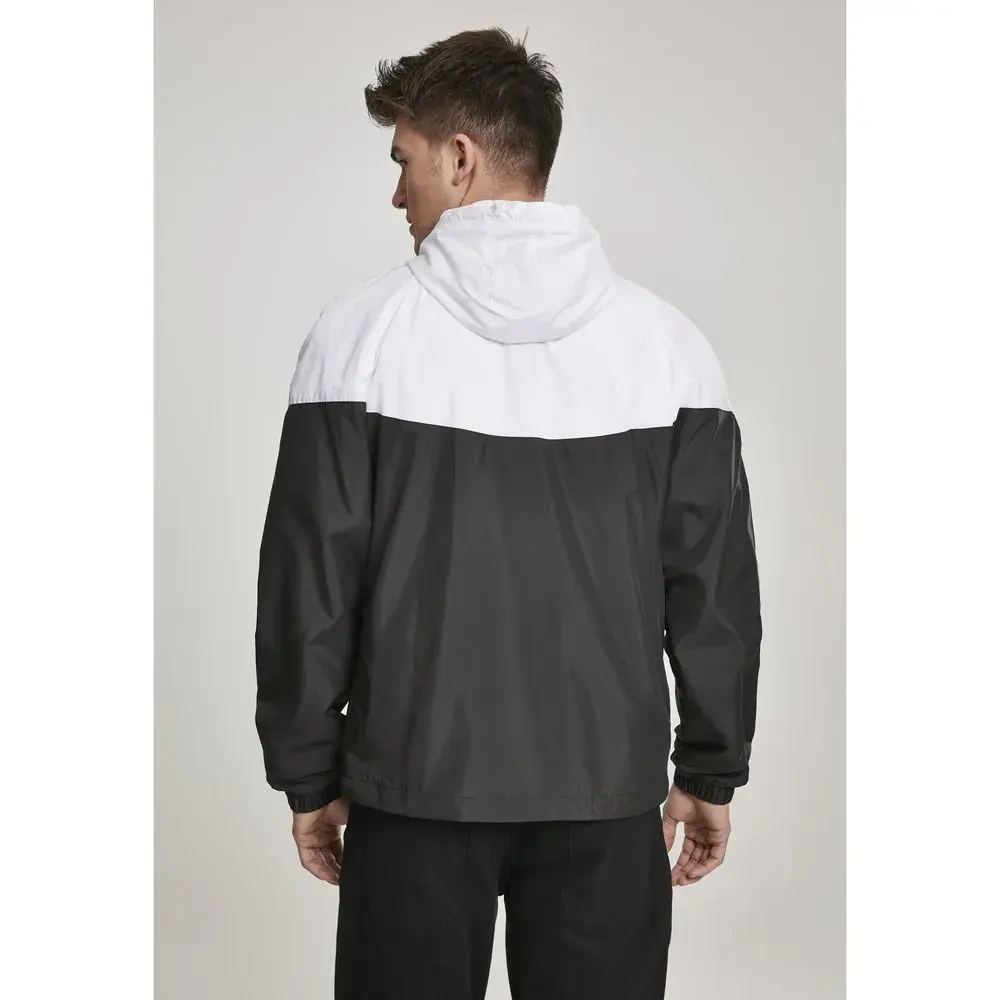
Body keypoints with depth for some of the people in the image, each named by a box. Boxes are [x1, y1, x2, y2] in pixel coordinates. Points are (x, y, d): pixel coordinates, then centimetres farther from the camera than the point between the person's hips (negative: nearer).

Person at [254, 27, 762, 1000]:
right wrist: (712, 771, 10)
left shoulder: (365, 327, -7)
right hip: (608, 786, 2)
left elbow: (308, 581, -6)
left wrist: (309, 775, 5)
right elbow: (717, 584, 0)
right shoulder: (666, 338, -2)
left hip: (417, 782, -1)